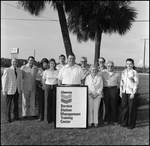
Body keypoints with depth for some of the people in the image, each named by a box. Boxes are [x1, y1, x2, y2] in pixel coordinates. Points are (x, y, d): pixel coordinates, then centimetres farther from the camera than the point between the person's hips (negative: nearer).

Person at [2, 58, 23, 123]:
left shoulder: (19, 70, 8)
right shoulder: (7, 70, -5)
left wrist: (21, 89, 8)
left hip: (17, 90, 4)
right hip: (9, 90, -4)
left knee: (16, 104, 12)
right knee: (8, 105, 4)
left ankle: (16, 116, 25)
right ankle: (8, 118, 15)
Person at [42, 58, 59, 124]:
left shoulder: (57, 72, 5)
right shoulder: (46, 71, 4)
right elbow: (43, 80, 10)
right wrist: (44, 87, 2)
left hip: (55, 87, 1)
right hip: (48, 87, 0)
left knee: (55, 102, -2)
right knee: (47, 102, 0)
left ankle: (54, 118, 9)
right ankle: (47, 119, 10)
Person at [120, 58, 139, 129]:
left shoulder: (134, 72, -7)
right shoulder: (123, 72, 9)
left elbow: (136, 83, -8)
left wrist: (133, 93, -12)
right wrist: (120, 91, 10)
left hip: (131, 92, -5)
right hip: (124, 92, 5)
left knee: (132, 109, 3)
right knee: (124, 107, 10)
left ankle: (131, 124, 16)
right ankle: (124, 122, 24)